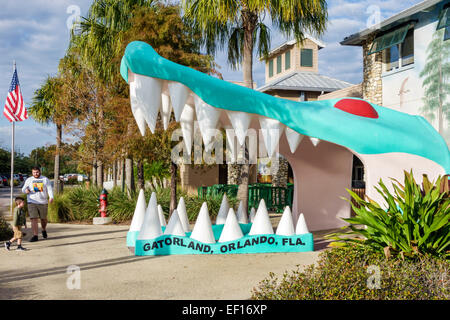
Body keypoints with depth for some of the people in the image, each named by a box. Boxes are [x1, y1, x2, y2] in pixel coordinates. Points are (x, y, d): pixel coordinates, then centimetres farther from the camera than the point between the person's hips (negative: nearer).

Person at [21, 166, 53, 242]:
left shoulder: (45, 179, 7)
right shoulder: (29, 180, 9)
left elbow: (49, 189, 0)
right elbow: (23, 189, 8)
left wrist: (51, 197, -17)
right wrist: (26, 190, -18)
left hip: (43, 202, 0)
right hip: (32, 202, 0)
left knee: (43, 218, 8)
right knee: (33, 219, -9)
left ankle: (44, 230, 38)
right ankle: (35, 236, -6)